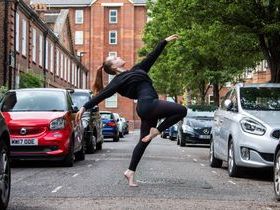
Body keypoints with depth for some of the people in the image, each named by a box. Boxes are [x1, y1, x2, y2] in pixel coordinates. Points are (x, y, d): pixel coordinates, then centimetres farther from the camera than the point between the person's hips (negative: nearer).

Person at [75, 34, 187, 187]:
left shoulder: (136, 70, 24)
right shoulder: (118, 81, -1)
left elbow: (151, 57, 28)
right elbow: (102, 95, -6)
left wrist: (164, 41, 29)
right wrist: (84, 107, -11)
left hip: (148, 108, 8)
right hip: (148, 104, -8)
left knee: (144, 141, 10)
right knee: (181, 110, -14)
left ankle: (130, 172, 12)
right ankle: (157, 131, -6)